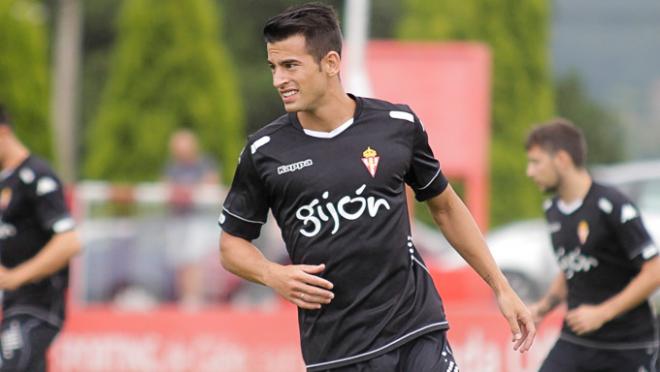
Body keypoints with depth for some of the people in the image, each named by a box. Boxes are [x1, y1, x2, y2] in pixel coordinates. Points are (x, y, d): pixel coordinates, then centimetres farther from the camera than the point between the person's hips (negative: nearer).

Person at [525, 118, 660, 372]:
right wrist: (544, 307, 5)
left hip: (628, 350, -6)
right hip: (574, 343, 6)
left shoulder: (612, 206, -16)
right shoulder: (553, 210, 8)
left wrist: (602, 313, -21)